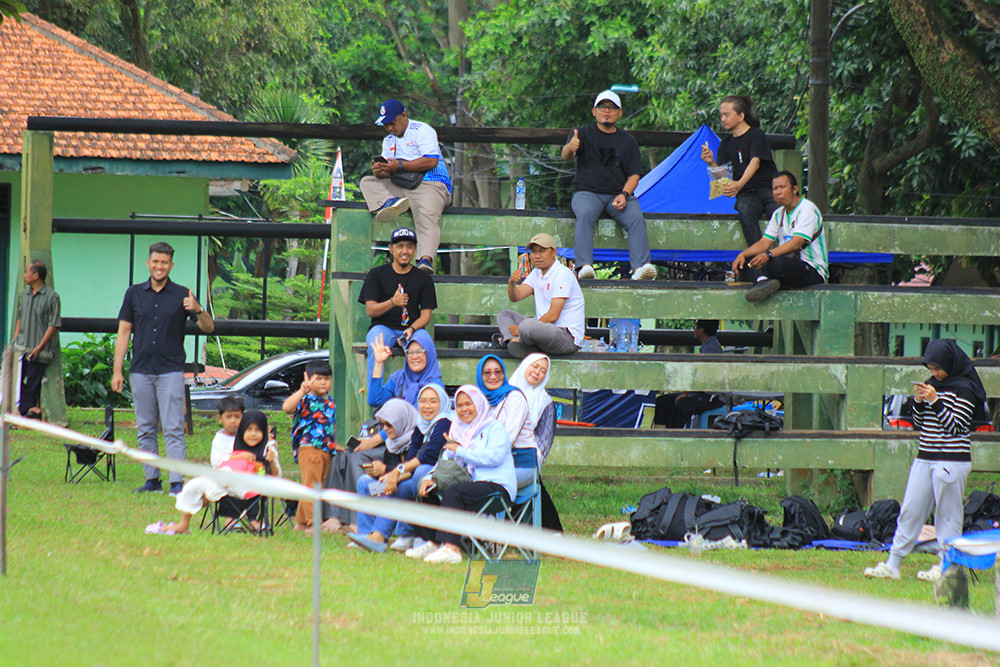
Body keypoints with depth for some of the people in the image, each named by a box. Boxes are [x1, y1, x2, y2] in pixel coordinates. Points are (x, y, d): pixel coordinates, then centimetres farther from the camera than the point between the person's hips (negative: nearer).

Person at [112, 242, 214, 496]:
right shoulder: (134, 294, 10)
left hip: (171, 370, -3)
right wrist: (117, 371, 5)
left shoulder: (181, 295, 3)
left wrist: (198, 310, -21)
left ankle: (177, 482, -11)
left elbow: (209, 328, 1)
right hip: (140, 370, 3)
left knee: (173, 429, -9)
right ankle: (152, 479, 14)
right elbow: (124, 332, 11)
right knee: (145, 430, 6)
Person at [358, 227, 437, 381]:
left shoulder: (423, 279, 12)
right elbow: (370, 310, 0)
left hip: (414, 328, 1)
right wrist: (392, 302, -20)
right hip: (383, 327, -1)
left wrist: (411, 329, -16)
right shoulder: (376, 274, 9)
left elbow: (426, 315, 6)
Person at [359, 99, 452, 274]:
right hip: (399, 188, 7)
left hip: (430, 184, -7)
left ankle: (426, 259, -55)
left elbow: (431, 161, -14)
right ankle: (389, 202, -39)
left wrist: (399, 166, -18)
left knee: (426, 214, -35)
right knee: (367, 182, -8)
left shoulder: (423, 131, 0)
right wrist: (379, 171, -11)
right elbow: (386, 174, 16)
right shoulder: (389, 140, 23)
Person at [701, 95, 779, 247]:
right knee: (745, 212, -32)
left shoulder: (756, 135, 0)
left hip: (768, 188, -2)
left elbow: (755, 162, -17)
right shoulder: (726, 143, 15)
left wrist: (740, 184, -34)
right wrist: (712, 163, -13)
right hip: (746, 195, 3)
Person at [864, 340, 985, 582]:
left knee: (947, 514, -2)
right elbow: (918, 423, 16)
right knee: (910, 510, 6)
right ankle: (892, 565, 8)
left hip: (952, 460, -7)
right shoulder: (932, 384, 13)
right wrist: (919, 401, -1)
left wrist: (935, 401, -18)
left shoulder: (964, 389, -8)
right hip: (925, 459, 7)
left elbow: (954, 426, -14)